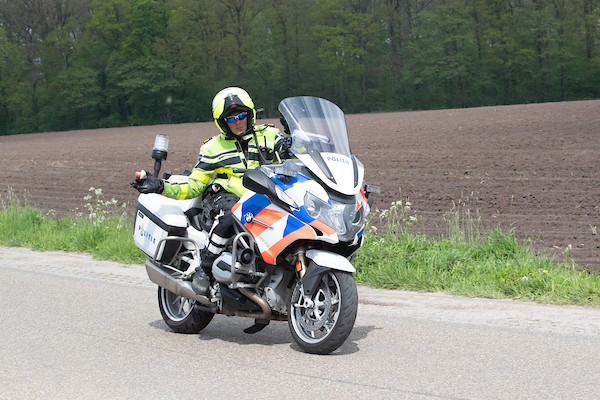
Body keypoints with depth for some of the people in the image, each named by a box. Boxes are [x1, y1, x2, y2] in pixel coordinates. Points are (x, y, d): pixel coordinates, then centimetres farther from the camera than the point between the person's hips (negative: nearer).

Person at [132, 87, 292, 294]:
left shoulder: (268, 136, 12)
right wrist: (161, 187, -4)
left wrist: (288, 151, -19)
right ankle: (204, 269, -27)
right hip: (229, 197, -1)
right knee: (230, 216, -39)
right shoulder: (214, 148, 12)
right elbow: (194, 186, 11)